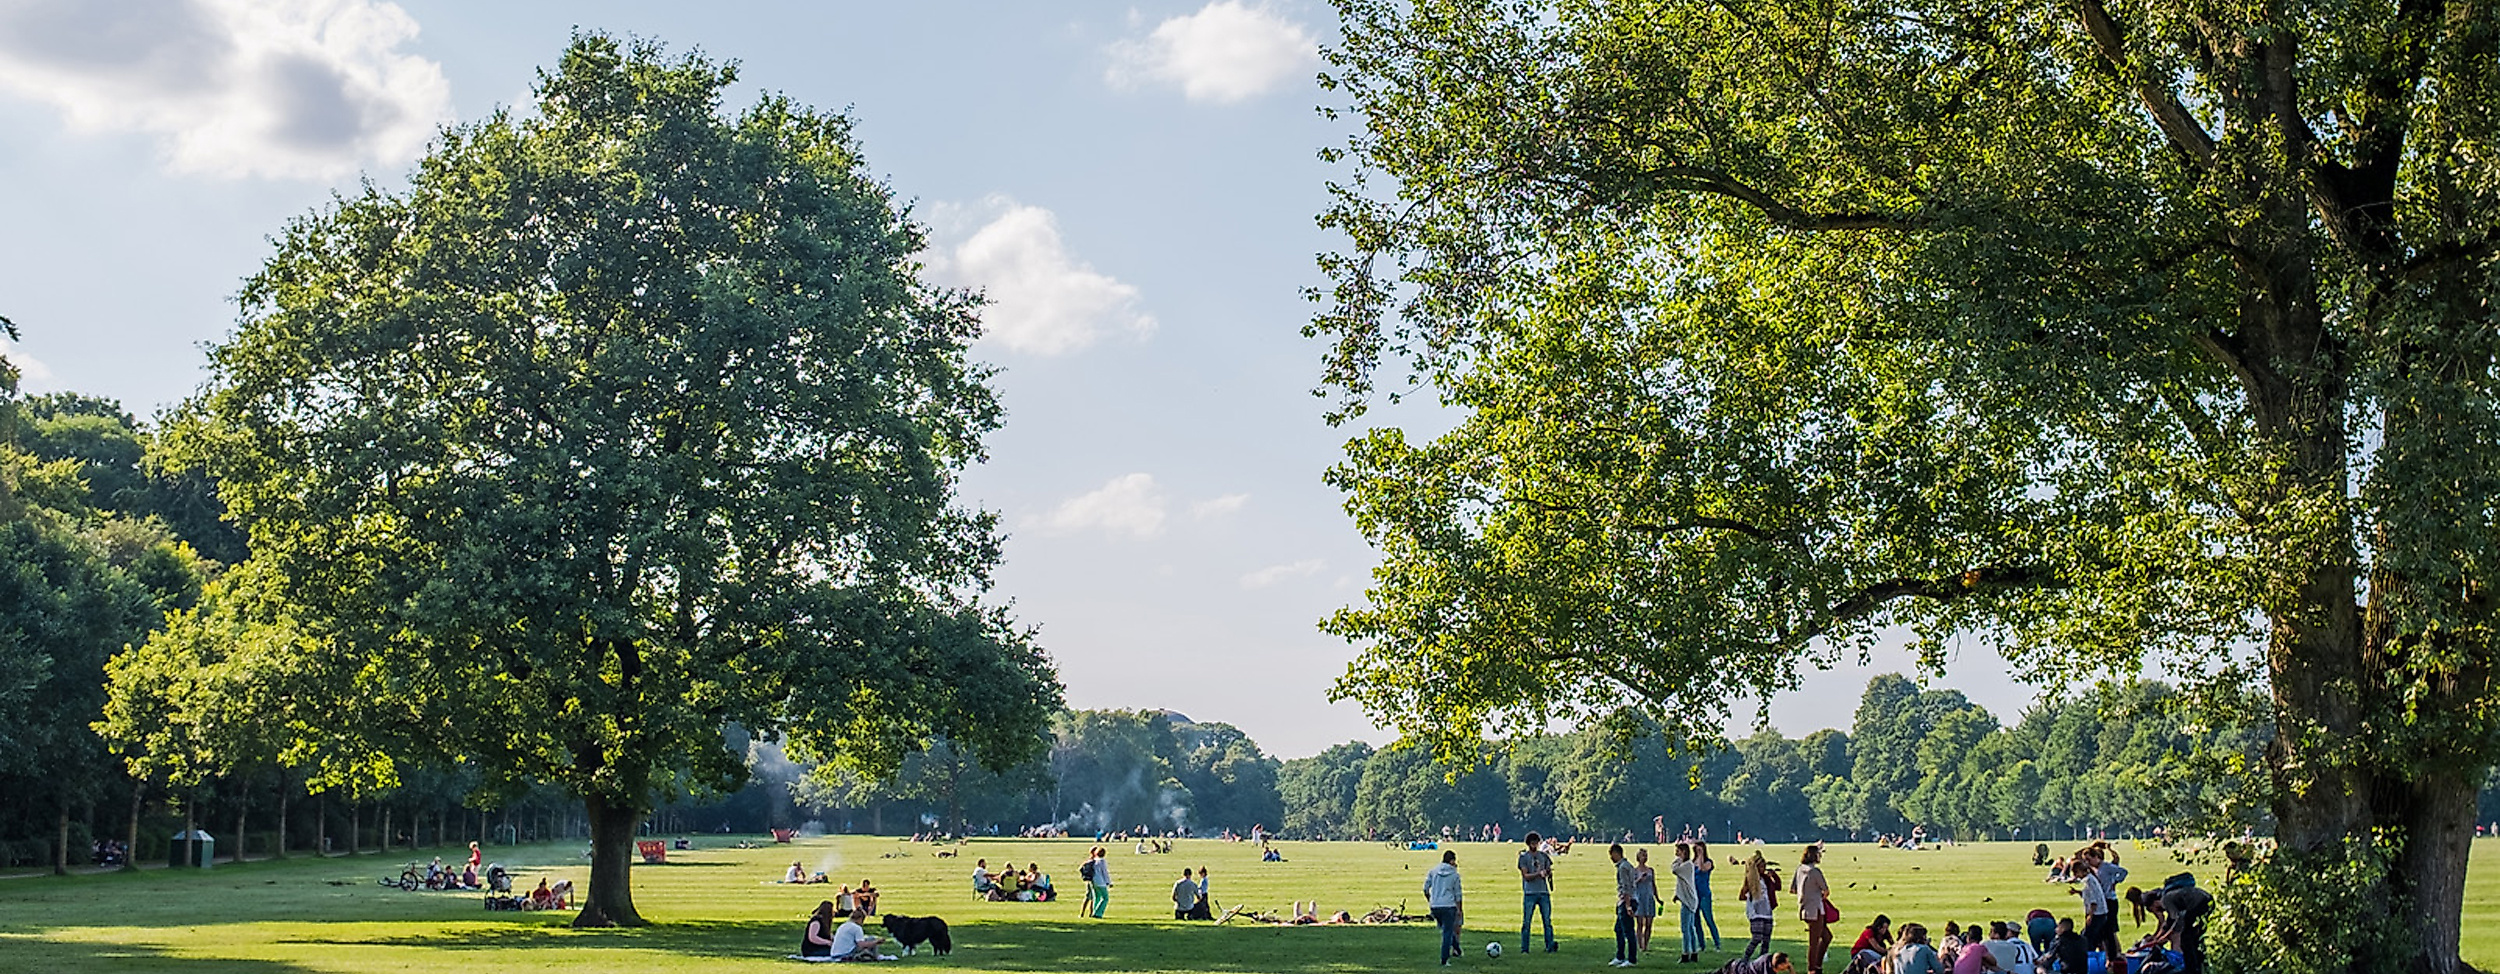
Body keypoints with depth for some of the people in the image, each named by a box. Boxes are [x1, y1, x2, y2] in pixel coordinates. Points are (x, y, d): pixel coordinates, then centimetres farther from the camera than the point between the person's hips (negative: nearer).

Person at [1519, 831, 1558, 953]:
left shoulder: (1544, 856, 12)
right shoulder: (1523, 856, 0)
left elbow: (1549, 872, 14)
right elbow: (1526, 876, -6)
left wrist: (1548, 873, -9)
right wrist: (1538, 873, -20)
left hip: (1544, 892, 3)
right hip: (1529, 893, -3)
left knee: (1548, 921, 1)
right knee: (1526, 922, -2)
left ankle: (1550, 947, 6)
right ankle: (1524, 948, 3)